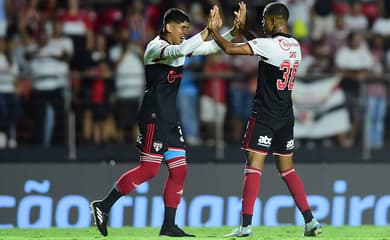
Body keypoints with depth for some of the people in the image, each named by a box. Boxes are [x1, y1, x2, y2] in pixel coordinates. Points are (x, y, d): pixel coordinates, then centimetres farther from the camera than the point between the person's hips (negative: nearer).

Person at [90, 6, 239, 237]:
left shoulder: (180, 45, 12)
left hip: (170, 119, 9)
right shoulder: (156, 47, -13)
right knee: (148, 170, -11)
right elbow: (180, 50, -33)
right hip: (154, 118, -9)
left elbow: (211, 47, 18)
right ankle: (104, 206, -1)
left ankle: (169, 225, 7)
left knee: (179, 170, 4)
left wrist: (233, 32, 3)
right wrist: (209, 29, -32)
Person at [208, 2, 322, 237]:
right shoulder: (295, 46, 9)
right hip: (286, 116, 7)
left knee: (254, 166, -7)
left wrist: (214, 31, -1)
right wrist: (243, 28, 27)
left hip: (265, 115, -7)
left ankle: (246, 224, -11)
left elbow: (230, 49, -16)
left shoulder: (269, 45, -15)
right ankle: (310, 221, 9)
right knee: (287, 169, 14)